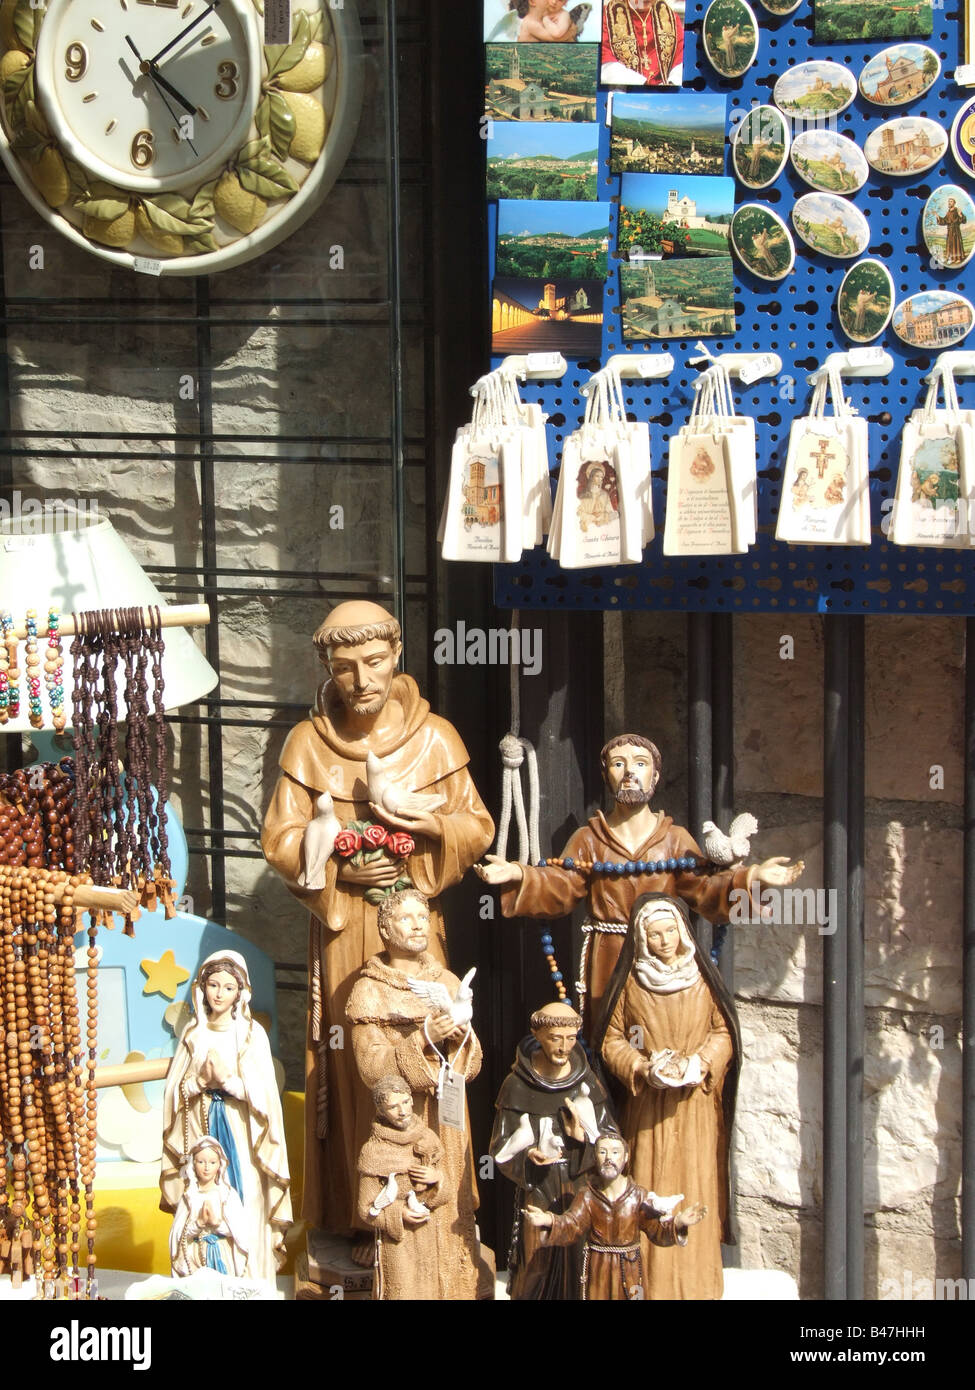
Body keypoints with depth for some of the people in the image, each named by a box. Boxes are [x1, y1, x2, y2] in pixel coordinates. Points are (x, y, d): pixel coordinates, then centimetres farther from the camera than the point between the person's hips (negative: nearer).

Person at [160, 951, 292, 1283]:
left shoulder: (251, 1034, 0)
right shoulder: (193, 1033, 8)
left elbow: (263, 1092, -5)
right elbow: (176, 1089, 7)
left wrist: (227, 1080, -16)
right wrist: (201, 1080, -11)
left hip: (239, 1129, -2)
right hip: (200, 1125, 2)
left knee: (244, 1203, -7)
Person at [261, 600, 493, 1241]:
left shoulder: (435, 736, 0)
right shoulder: (307, 743, -1)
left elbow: (479, 828, 4)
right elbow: (280, 840, 1)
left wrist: (432, 824, -16)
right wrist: (340, 868, -14)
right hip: (342, 928, 0)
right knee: (348, 1062, -1)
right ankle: (353, 1218, 7)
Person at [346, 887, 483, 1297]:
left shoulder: (449, 984, 12)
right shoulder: (369, 991, -2)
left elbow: (472, 1065, 7)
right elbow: (372, 1069, -13)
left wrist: (460, 1038, -13)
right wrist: (423, 1040, -23)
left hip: (446, 1125, 4)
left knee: (452, 1218, 0)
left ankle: (456, 1289, 11)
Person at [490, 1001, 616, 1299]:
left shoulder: (587, 1081, 2)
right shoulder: (517, 1085, -5)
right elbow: (501, 1149, -3)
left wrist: (583, 1138, -16)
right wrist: (528, 1157, -23)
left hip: (580, 1188, 2)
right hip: (536, 1193, -2)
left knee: (579, 1271, 2)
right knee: (535, 1272, -2)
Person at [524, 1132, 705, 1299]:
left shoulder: (638, 1196, -2)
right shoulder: (587, 1197, -2)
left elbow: (658, 1233, -7)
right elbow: (570, 1227, -15)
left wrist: (678, 1223, -28)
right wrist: (548, 1221, -36)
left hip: (630, 1270, 0)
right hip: (598, 1271, 0)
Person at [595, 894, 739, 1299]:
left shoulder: (702, 978, 4)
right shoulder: (630, 981, 2)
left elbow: (723, 1031, 6)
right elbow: (611, 1039, 4)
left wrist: (700, 1063, -11)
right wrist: (643, 1069, -11)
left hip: (697, 1102, 0)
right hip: (648, 1105, 0)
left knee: (696, 1188, -1)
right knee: (651, 1190, -2)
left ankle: (697, 1283, 5)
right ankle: (652, 1284, 3)